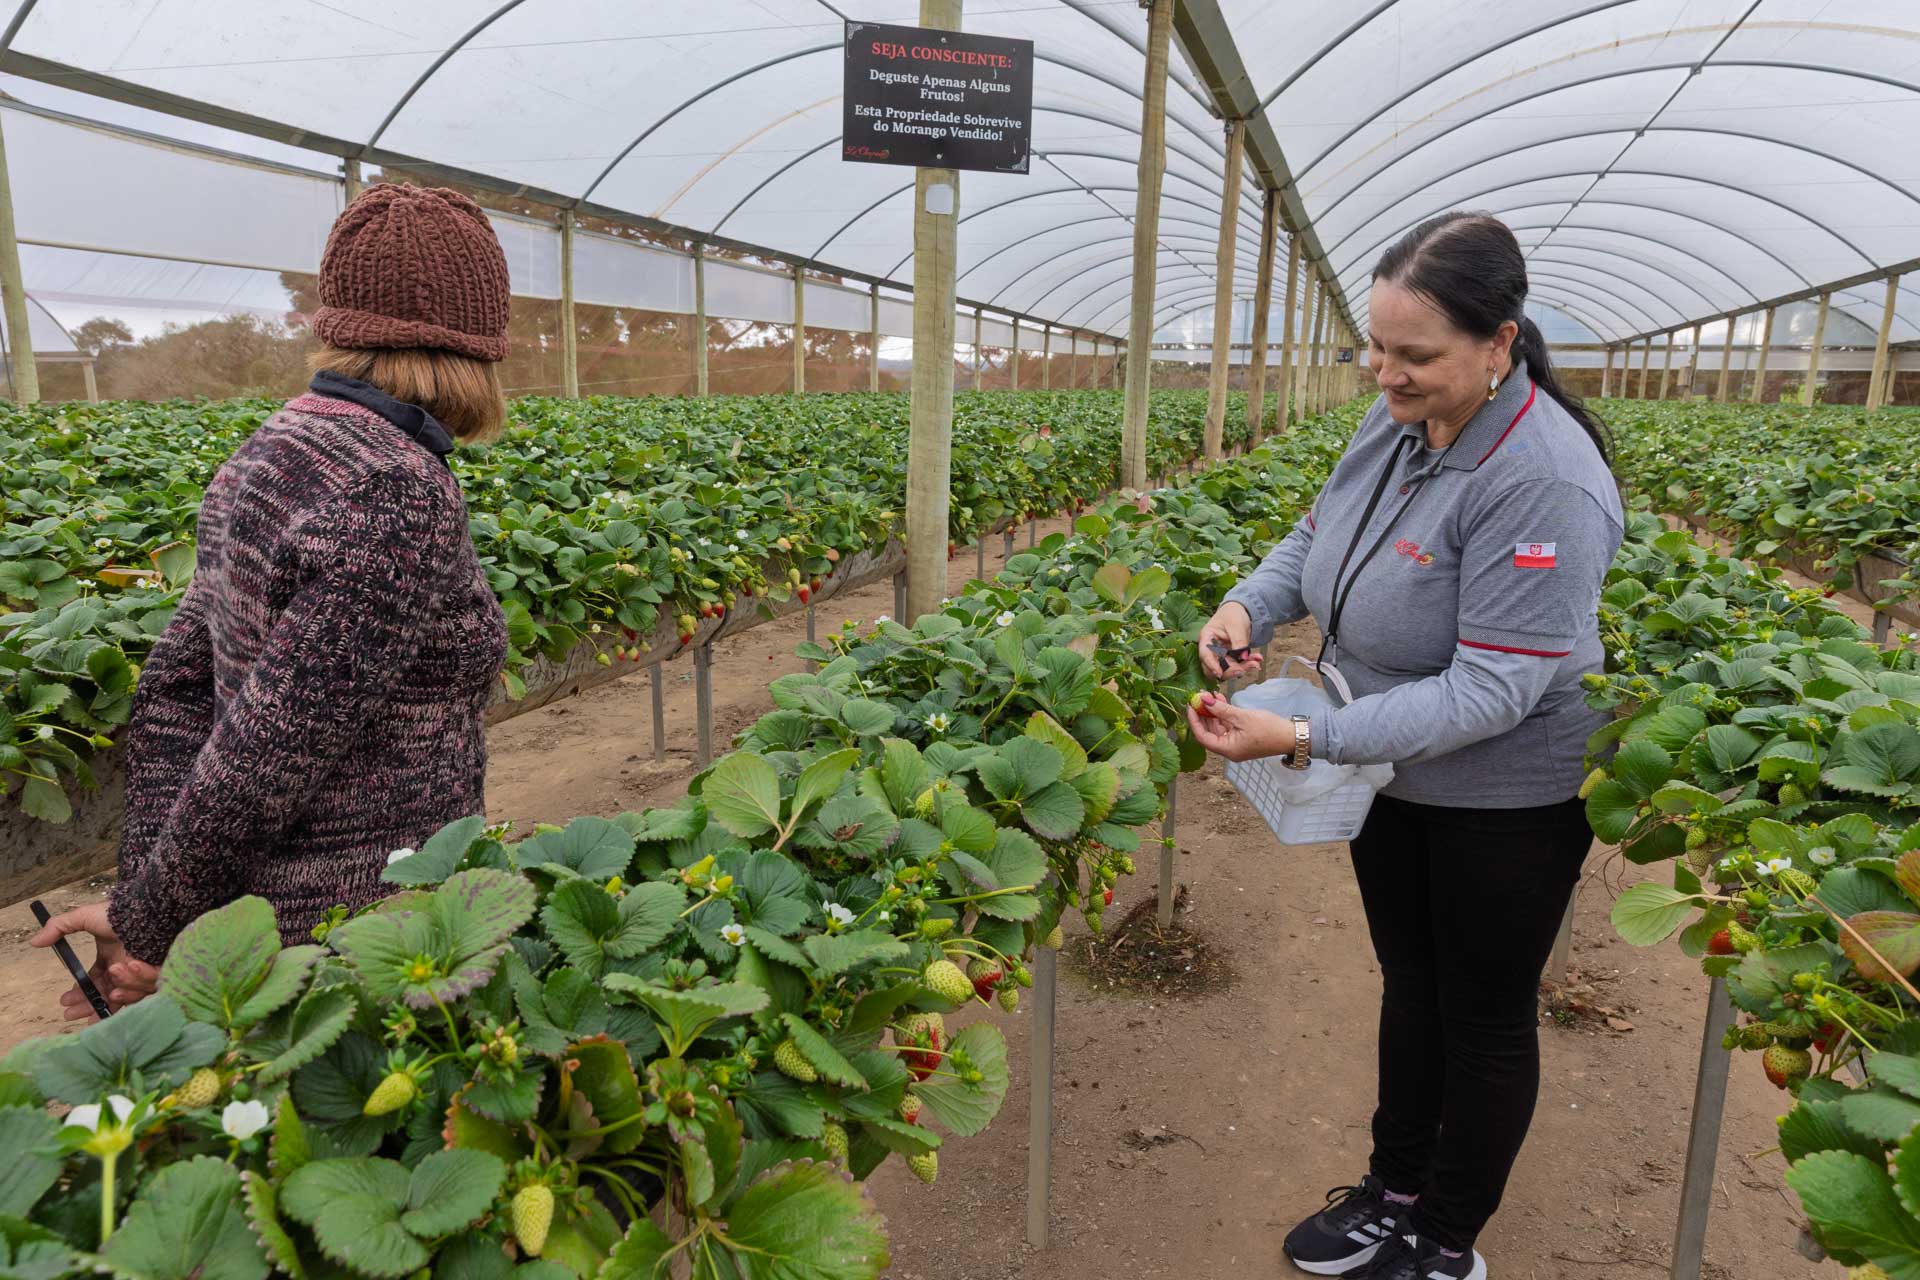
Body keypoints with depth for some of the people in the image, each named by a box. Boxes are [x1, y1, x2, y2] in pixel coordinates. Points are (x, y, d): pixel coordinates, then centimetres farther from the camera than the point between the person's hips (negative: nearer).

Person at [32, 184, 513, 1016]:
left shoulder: (264, 455, 4)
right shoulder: (397, 497, -24)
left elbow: (174, 685, 6)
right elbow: (274, 748, -23)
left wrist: (151, 903, 2)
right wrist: (148, 925, -9)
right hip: (363, 925, -8)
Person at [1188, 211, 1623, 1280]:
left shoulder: (1544, 483, -31)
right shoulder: (1398, 419, -8)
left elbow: (1491, 691, -31)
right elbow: (1322, 531, 8)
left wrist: (1303, 740, -36)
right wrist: (1251, 604, -12)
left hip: (1508, 800, -7)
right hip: (1396, 772, 8)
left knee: (1485, 1017, 13)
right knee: (1409, 982, 23)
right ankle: (1396, 1187, 45)